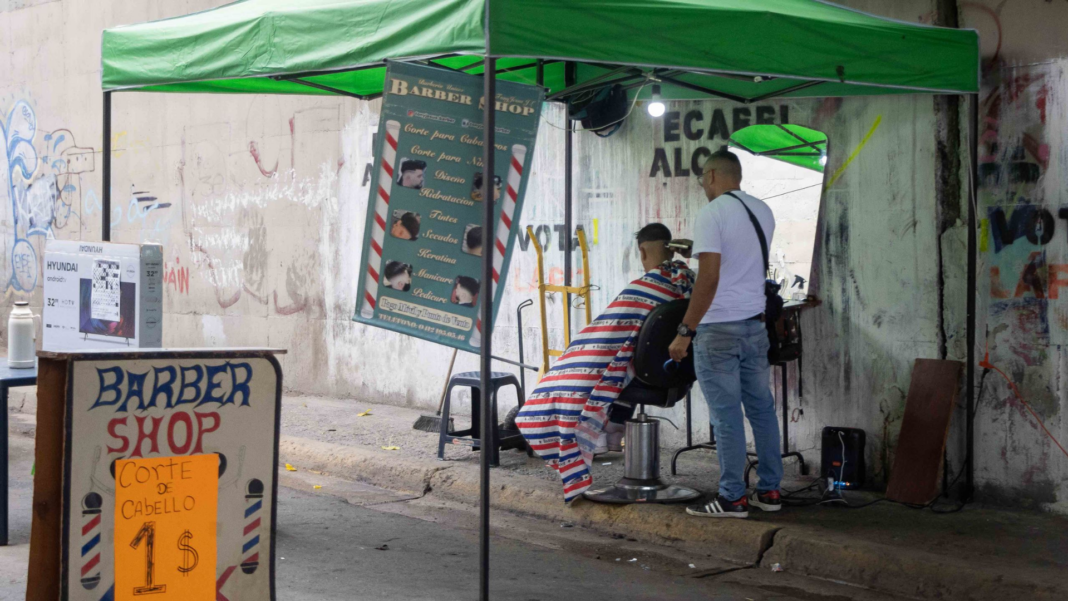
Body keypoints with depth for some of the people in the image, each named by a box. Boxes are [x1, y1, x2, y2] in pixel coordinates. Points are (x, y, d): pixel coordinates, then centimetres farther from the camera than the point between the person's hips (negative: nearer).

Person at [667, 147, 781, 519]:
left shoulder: (712, 214, -13)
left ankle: (732, 497, 2)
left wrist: (685, 331, -17)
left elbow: (709, 278, -20)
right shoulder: (763, 212, 11)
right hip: (755, 325, 8)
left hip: (719, 329, -7)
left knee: (726, 415, -3)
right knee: (761, 408, 12)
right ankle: (769, 490, 17)